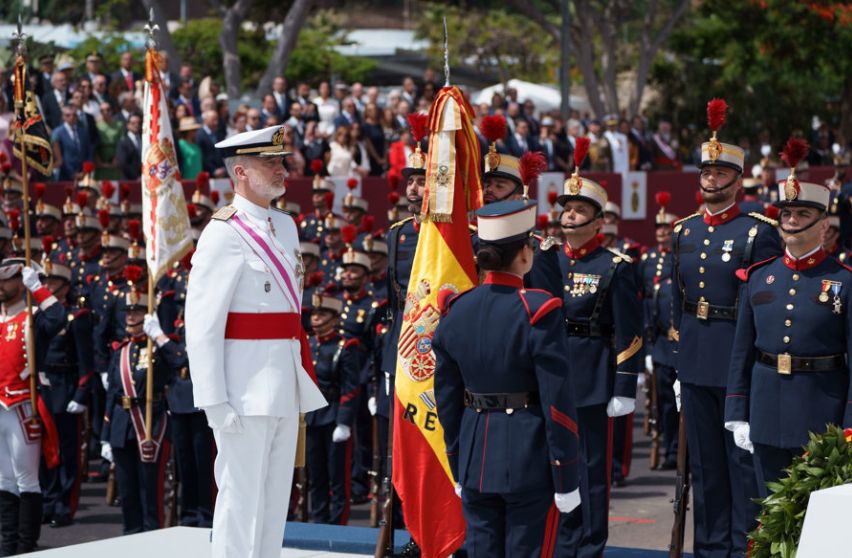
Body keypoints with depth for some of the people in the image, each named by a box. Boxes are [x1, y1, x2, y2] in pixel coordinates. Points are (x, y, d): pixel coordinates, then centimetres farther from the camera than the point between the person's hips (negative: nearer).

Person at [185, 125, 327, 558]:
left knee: (276, 494, 12)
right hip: (247, 387, -8)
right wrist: (215, 402, -20)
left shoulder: (284, 226, 14)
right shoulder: (225, 233, -12)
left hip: (286, 385, 8)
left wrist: (302, 377, 15)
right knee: (242, 494, -4)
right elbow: (202, 326, -16)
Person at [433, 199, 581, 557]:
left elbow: (447, 396, 8)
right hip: (529, 460, -5)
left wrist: (458, 468, 18)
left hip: (475, 459, 5)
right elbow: (557, 402, -14)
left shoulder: (455, 311, 2)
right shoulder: (538, 312, -14)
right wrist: (566, 479, -7)